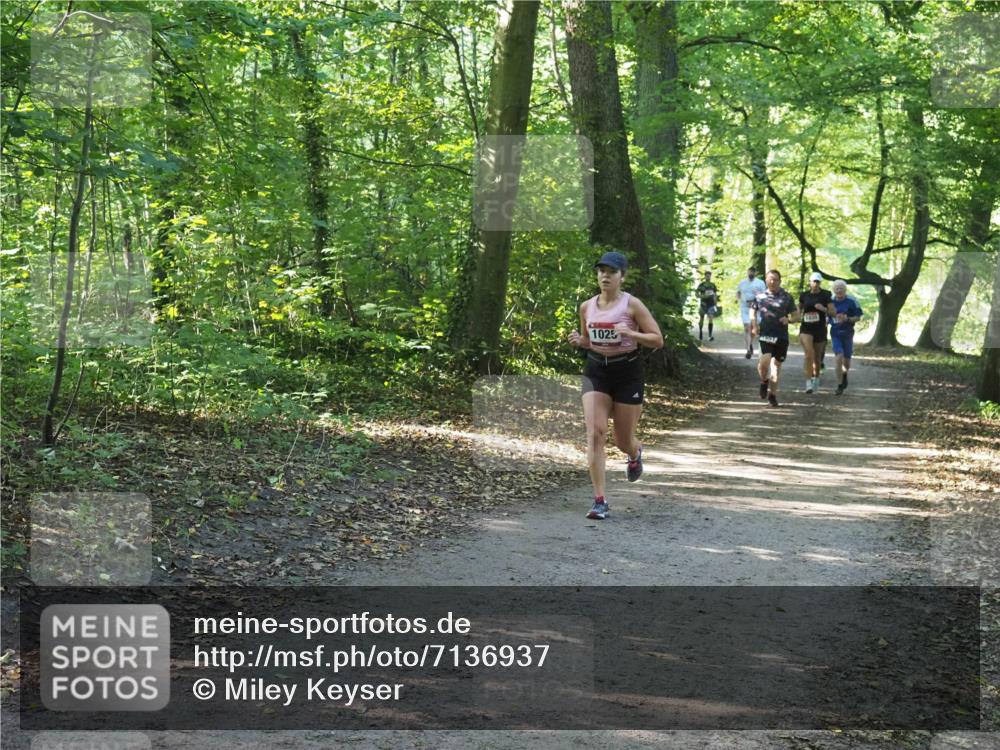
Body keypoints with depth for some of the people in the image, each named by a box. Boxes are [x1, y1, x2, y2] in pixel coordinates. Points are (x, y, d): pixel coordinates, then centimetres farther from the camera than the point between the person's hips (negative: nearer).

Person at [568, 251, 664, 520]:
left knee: (623, 441, 8)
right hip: (596, 371, 3)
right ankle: (600, 500, -13)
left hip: (627, 371, -3)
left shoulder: (632, 304, -8)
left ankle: (635, 453, 49)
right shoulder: (587, 307, 4)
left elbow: (657, 340, -7)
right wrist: (578, 341, -4)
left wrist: (631, 333, -23)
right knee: (595, 433, -14)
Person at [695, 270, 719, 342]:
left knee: (711, 318, -14)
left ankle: (710, 335, -16)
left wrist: (716, 305, 13)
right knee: (701, 319, 11)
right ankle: (700, 332, 36)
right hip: (703, 304, -1)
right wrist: (703, 296, -22)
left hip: (711, 304, 1)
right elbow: (697, 294, -4)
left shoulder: (713, 285, 8)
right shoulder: (701, 285, -2)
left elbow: (715, 295, 15)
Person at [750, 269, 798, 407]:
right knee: (765, 360, -22)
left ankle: (772, 394, 21)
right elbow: (753, 312, 18)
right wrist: (754, 326, 2)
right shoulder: (760, 296, 5)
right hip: (765, 334, -2)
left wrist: (789, 319, -11)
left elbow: (796, 314, 10)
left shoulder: (787, 297, 4)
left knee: (777, 364, 8)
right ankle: (764, 381, 9)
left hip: (781, 336, 2)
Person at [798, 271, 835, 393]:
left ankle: (816, 379, 35)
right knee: (809, 355, -17)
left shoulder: (825, 295, -2)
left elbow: (833, 312, -6)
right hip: (806, 328, 0)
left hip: (820, 329, 0)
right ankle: (808, 383, -18)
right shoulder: (804, 295, 4)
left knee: (817, 357, 13)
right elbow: (799, 309, 21)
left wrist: (824, 309, -24)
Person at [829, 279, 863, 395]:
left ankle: (844, 374, 46)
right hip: (835, 333, 0)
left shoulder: (851, 302, -5)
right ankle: (840, 386, -10)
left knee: (846, 361, 10)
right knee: (839, 358, -16)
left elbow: (858, 317, -3)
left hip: (847, 333, 0)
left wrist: (847, 319, -19)